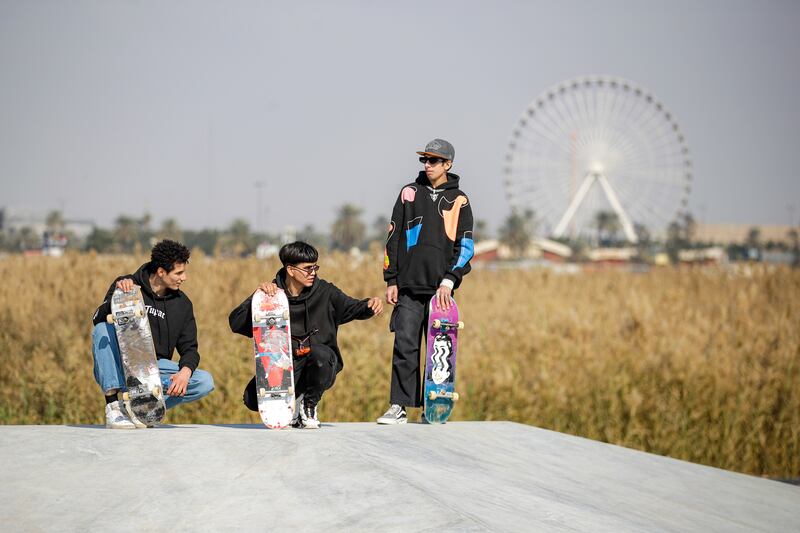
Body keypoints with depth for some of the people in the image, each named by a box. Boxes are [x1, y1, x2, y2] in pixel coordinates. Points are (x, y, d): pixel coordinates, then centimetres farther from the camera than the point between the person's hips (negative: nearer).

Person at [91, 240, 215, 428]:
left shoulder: (182, 304, 6)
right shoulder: (128, 285, -5)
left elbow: (189, 347, 5)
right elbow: (98, 320, -15)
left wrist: (185, 372, -17)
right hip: (120, 368, -3)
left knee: (205, 381, -20)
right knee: (104, 329, -31)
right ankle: (113, 405, -31)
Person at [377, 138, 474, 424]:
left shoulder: (459, 200, 7)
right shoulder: (410, 193, 10)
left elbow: (465, 246, 1)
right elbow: (393, 238, 11)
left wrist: (449, 280, -11)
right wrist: (391, 281, 5)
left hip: (441, 289, 0)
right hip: (409, 287, 0)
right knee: (405, 346, -8)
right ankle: (398, 407, -7)